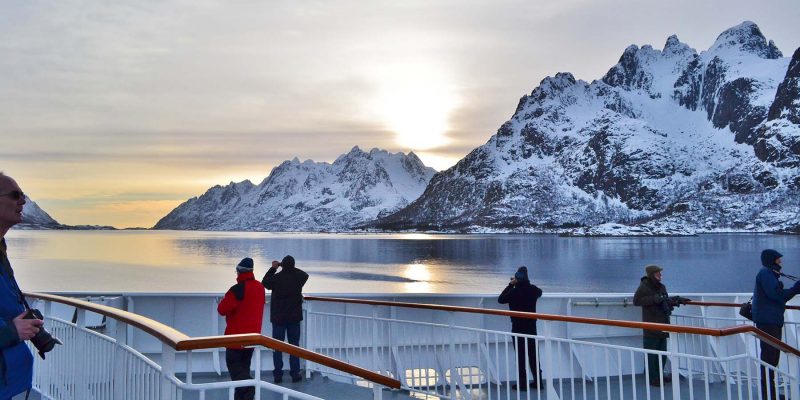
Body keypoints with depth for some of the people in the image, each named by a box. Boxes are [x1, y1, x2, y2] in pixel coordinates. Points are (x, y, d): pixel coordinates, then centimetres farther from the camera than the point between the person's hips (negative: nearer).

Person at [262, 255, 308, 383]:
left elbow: (265, 282, 8)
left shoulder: (276, 278, -13)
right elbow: (305, 275, 17)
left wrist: (273, 268, 13)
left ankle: (278, 374, 8)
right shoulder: (298, 277, -8)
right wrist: (291, 267, 15)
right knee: (294, 345, 9)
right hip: (294, 317, 1)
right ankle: (295, 374, 9)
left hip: (278, 317, -1)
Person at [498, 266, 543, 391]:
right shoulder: (533, 289, -3)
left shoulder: (514, 291, -18)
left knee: (520, 354, 2)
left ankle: (522, 383, 3)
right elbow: (539, 292, 21)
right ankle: (537, 380, 18)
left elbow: (501, 299, -5)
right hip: (531, 326, 4)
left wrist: (510, 285, -3)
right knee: (533, 354, 13)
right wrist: (526, 283, 18)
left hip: (518, 327, -4)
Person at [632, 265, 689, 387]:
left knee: (662, 352, 14)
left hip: (662, 324, 8)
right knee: (651, 353, -4)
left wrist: (676, 300, 9)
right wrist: (654, 299, -25)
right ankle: (653, 378, 3)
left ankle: (660, 375, 25)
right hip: (651, 325, -8)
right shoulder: (644, 287, -10)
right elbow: (636, 301, -19)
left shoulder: (661, 287, 12)